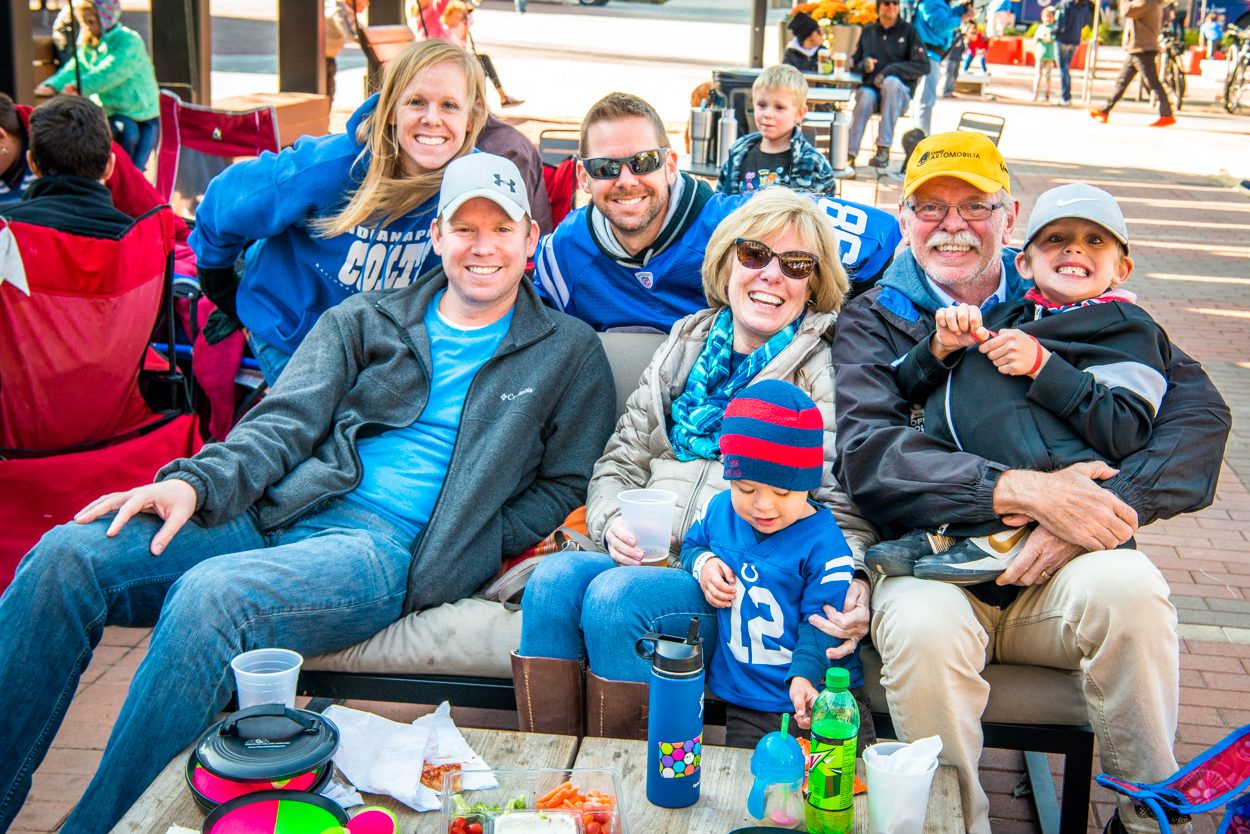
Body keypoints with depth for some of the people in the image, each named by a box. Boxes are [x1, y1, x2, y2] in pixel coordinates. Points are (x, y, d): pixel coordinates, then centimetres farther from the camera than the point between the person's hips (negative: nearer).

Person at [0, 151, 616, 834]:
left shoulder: (570, 352, 14)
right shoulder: (363, 320, 20)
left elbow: (566, 486, 13)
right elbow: (286, 421, 9)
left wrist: (472, 548, -3)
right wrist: (197, 482, -11)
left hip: (390, 547, -4)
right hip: (282, 512, 4)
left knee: (211, 595, -34)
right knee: (66, 555, -19)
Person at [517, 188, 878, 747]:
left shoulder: (825, 370, 5)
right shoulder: (687, 345, 20)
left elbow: (844, 509, -3)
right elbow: (621, 459, 20)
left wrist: (850, 581, -24)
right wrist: (613, 521, -2)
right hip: (647, 554, 5)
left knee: (614, 597, -31)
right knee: (553, 579, -26)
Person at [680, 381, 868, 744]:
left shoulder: (824, 545, -14)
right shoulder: (718, 510, 0)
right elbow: (691, 545, 21)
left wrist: (803, 676, -30)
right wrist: (702, 563, -3)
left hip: (812, 696, -4)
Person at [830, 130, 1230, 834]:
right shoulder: (874, 321, 8)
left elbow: (1198, 408, 0)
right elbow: (866, 454, -10)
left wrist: (1095, 513, -18)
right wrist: (1025, 490, -22)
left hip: (1054, 573, 2)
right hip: (930, 569, -1)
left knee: (1130, 586, -29)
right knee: (926, 630, -33)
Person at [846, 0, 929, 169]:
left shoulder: (908, 31, 7)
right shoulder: (868, 31, 17)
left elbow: (923, 66, -2)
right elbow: (854, 63, 18)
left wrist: (891, 70, -14)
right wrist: (864, 65, -7)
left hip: (900, 92, -2)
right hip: (870, 87, 2)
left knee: (891, 82, -36)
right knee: (866, 96, -33)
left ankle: (884, 149, -40)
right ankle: (849, 154, -39)